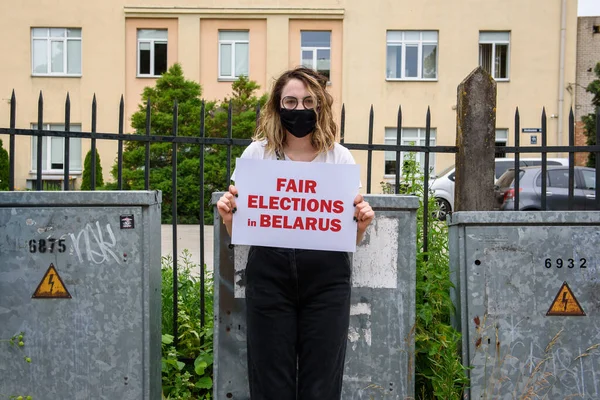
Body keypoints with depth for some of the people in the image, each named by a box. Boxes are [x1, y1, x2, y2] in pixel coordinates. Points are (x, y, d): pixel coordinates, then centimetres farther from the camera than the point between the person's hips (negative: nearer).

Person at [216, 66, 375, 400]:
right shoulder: (257, 153, 5)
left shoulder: (340, 157, 5)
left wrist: (361, 225, -10)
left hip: (326, 278, 0)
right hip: (269, 275, 0)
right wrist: (229, 218, -10)